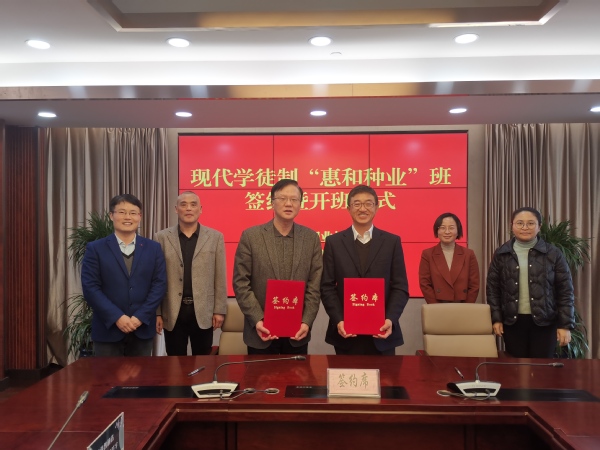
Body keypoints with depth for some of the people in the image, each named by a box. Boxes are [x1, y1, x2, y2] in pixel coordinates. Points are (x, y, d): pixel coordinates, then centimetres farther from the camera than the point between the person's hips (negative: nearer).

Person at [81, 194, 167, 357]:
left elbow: (159, 284, 0)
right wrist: (117, 317, -15)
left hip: (143, 328, 2)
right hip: (108, 328, -1)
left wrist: (140, 317, -11)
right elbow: (90, 287, -7)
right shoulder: (95, 249, 1)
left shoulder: (153, 248, 6)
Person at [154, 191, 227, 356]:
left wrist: (219, 310, -2)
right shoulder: (162, 237, 3)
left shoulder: (215, 237, 2)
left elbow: (220, 277, 2)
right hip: (172, 312, 0)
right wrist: (156, 312, 0)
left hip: (203, 311, 0)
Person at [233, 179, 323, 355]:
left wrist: (307, 322, -8)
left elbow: (315, 285, 2)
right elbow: (240, 283, -4)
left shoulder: (311, 238, 2)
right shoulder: (251, 236, -3)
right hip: (262, 331, -1)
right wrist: (257, 320, -12)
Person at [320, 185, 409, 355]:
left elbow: (400, 287, 1)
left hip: (382, 334, 0)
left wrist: (390, 319, -13)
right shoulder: (333, 242, 4)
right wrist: (338, 320, -12)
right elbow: (327, 287, 1)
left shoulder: (392, 241, 4)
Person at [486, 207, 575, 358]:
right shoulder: (501, 254, 2)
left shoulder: (553, 253, -1)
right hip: (512, 321, 1)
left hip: (544, 321, -1)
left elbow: (565, 291, -1)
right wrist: (496, 318, -1)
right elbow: (492, 288, 5)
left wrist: (565, 324, -5)